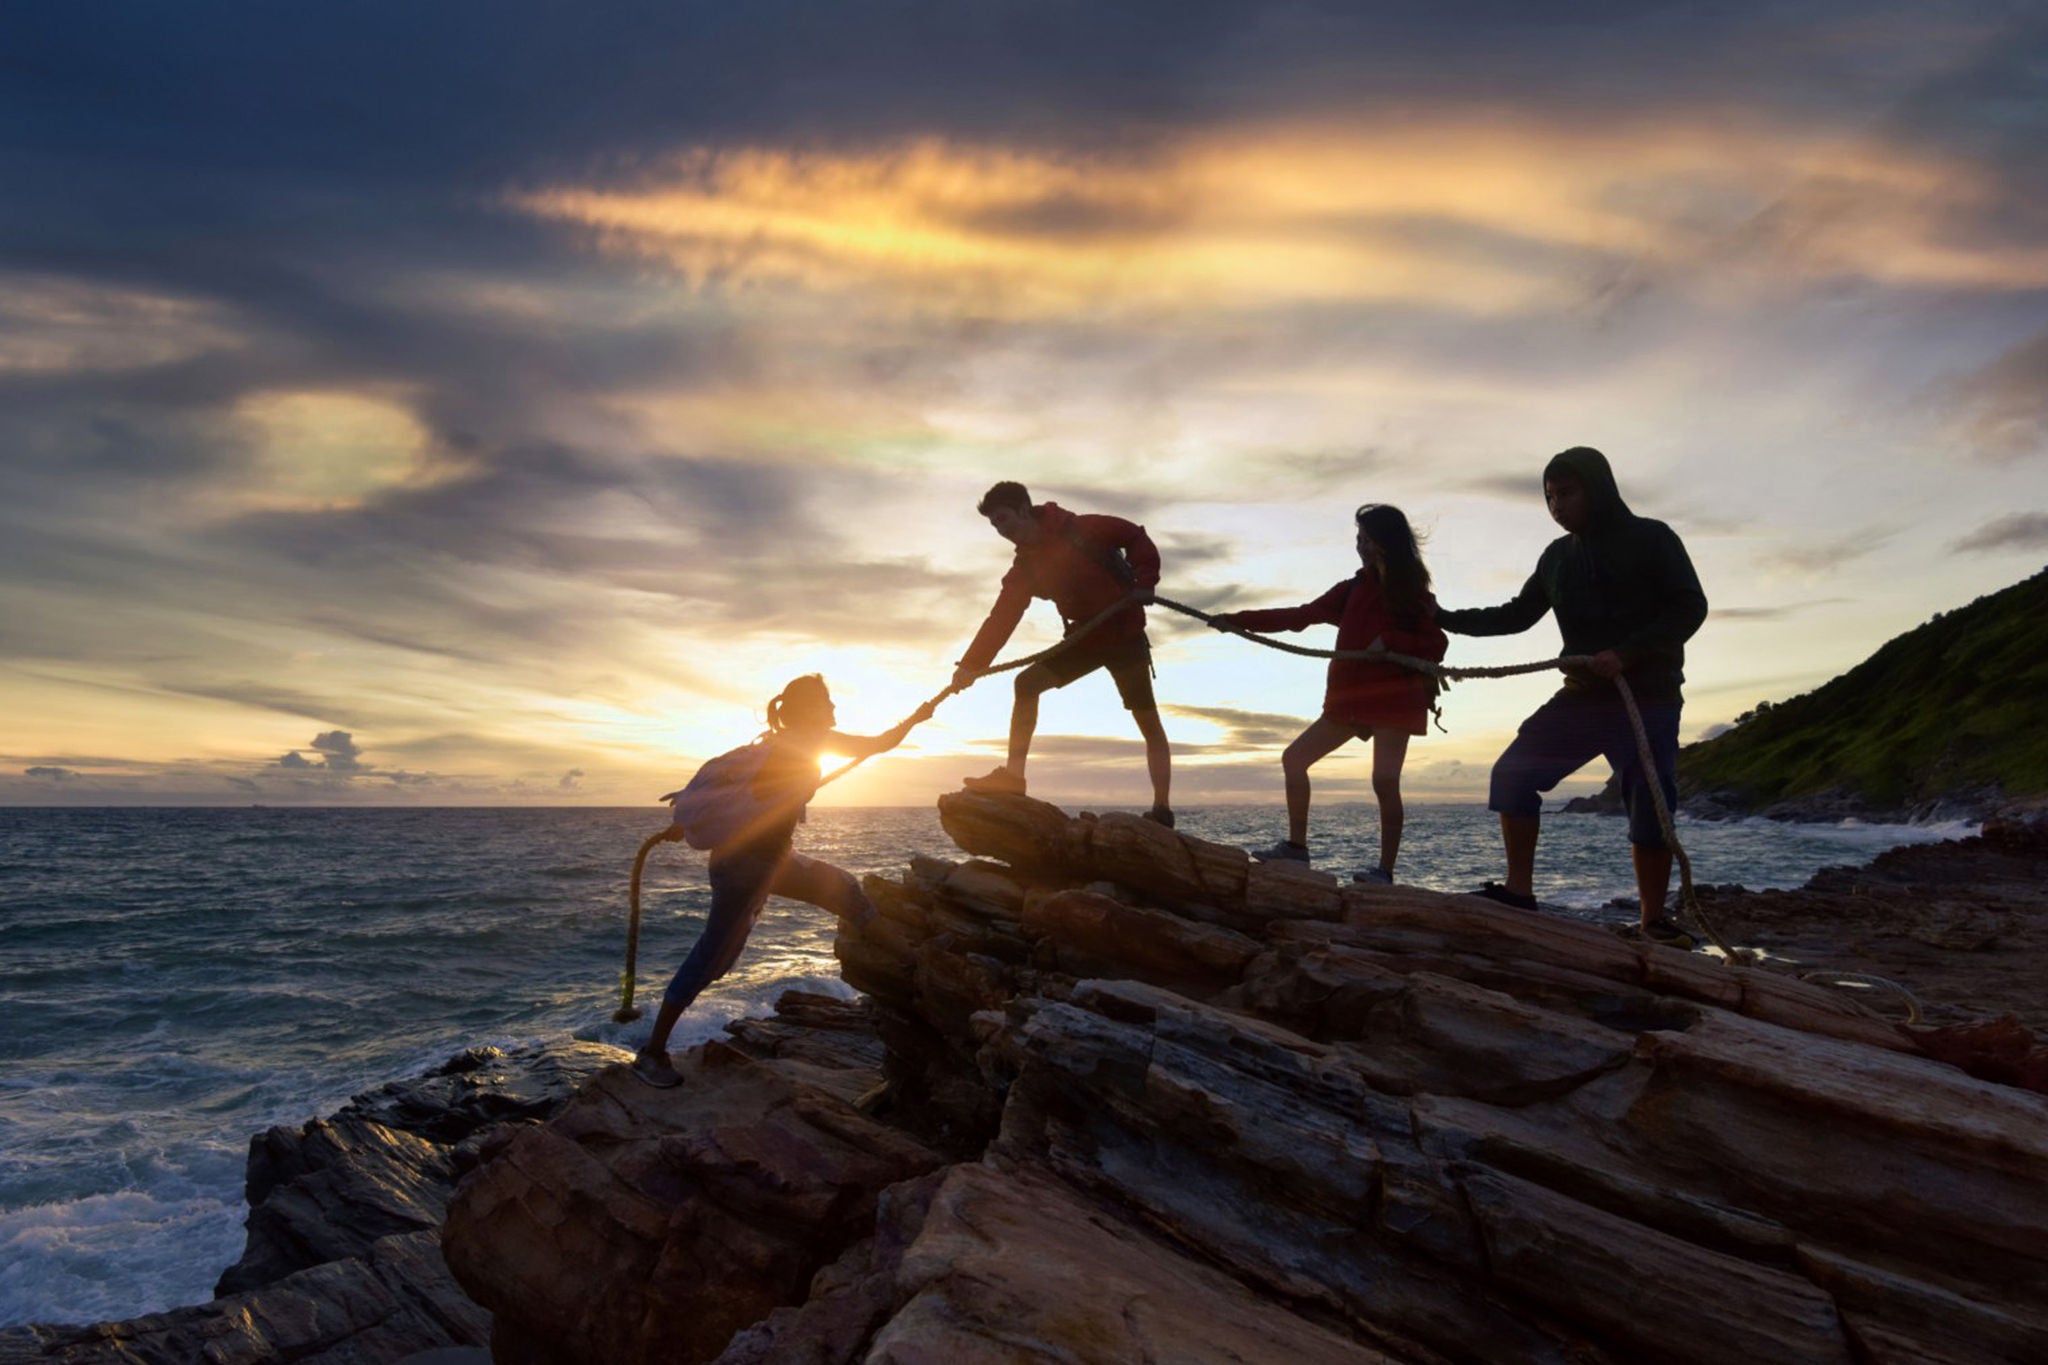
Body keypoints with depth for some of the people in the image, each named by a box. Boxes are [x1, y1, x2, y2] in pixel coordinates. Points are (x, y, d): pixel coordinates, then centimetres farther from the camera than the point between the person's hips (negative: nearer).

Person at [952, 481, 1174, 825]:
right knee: (1027, 683, -6)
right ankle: (1014, 774, -6)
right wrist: (971, 664, -14)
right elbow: (1000, 619, -5)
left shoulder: (1079, 530, -14)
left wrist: (1144, 582, -19)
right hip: (1086, 638, 6)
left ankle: (1162, 808, 1)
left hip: (1125, 633, -6)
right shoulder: (1025, 567, 2)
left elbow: (1136, 537, -8)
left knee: (1148, 720, -3)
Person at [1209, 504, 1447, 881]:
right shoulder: (1353, 589, 14)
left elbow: (1436, 645, -6)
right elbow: (1300, 616, 11)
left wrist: (1390, 641, -21)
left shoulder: (1409, 592, 1)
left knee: (1385, 781, -13)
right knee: (1294, 758, 4)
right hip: (1350, 700, 6)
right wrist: (1237, 620, 7)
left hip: (1393, 698, -6)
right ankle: (1296, 846, 10)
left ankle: (1386, 870, -7)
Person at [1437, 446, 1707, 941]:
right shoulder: (1558, 555, 12)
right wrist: (1448, 620, 8)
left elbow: (1690, 607, -10)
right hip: (1582, 696, 5)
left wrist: (1625, 653, -23)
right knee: (1514, 771, -5)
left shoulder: (1650, 538, -3)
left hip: (1647, 699, -5)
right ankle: (1520, 891, -2)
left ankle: (1655, 920, 3)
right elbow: (1518, 615, 19)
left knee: (1650, 807, -8)